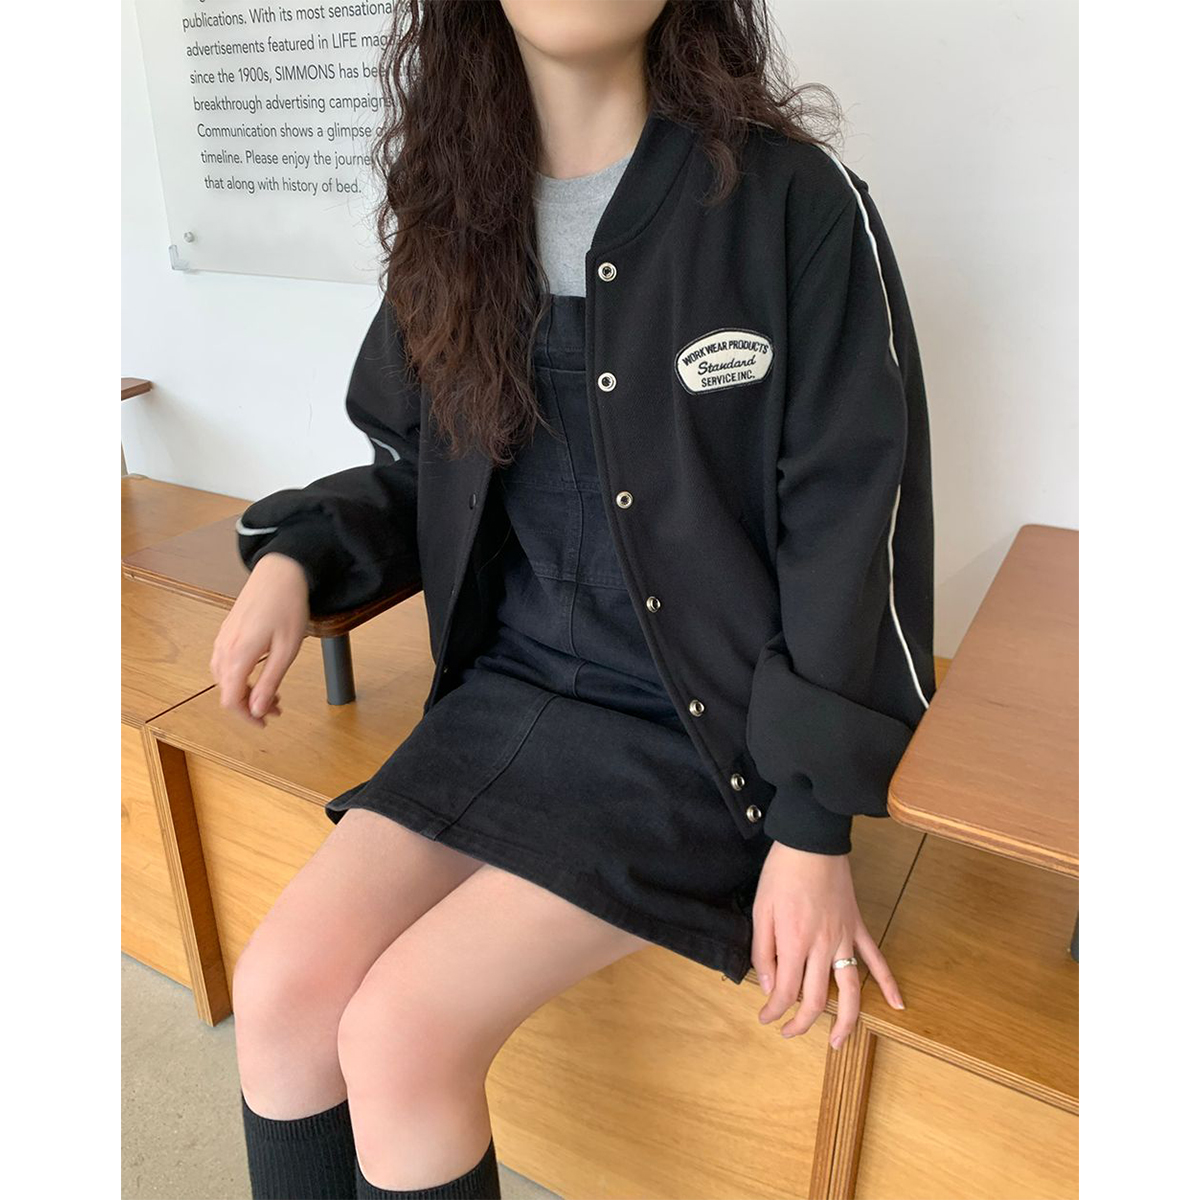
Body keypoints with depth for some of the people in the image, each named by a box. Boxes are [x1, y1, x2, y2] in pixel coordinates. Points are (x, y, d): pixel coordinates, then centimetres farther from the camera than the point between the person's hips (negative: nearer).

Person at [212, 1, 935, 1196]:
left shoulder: (792, 203, -9)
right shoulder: (459, 215, 7)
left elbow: (850, 525, -10)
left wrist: (813, 826, -12)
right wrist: (296, 554, -3)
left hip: (704, 727, -4)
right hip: (511, 688, 5)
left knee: (401, 1034, -14)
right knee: (281, 988, -9)